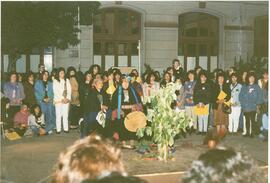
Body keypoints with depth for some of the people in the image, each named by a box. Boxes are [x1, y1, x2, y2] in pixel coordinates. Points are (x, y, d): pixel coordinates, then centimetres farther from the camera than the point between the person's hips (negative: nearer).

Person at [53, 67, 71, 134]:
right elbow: (55, 91, -4)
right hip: (58, 100, -3)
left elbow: (69, 90, 9)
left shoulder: (67, 80, 15)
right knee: (58, 115, -5)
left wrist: (68, 98, -5)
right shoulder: (55, 81, 3)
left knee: (65, 115, 1)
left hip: (66, 100, 3)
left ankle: (66, 128, 5)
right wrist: (62, 99, -10)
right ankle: (58, 129, -2)